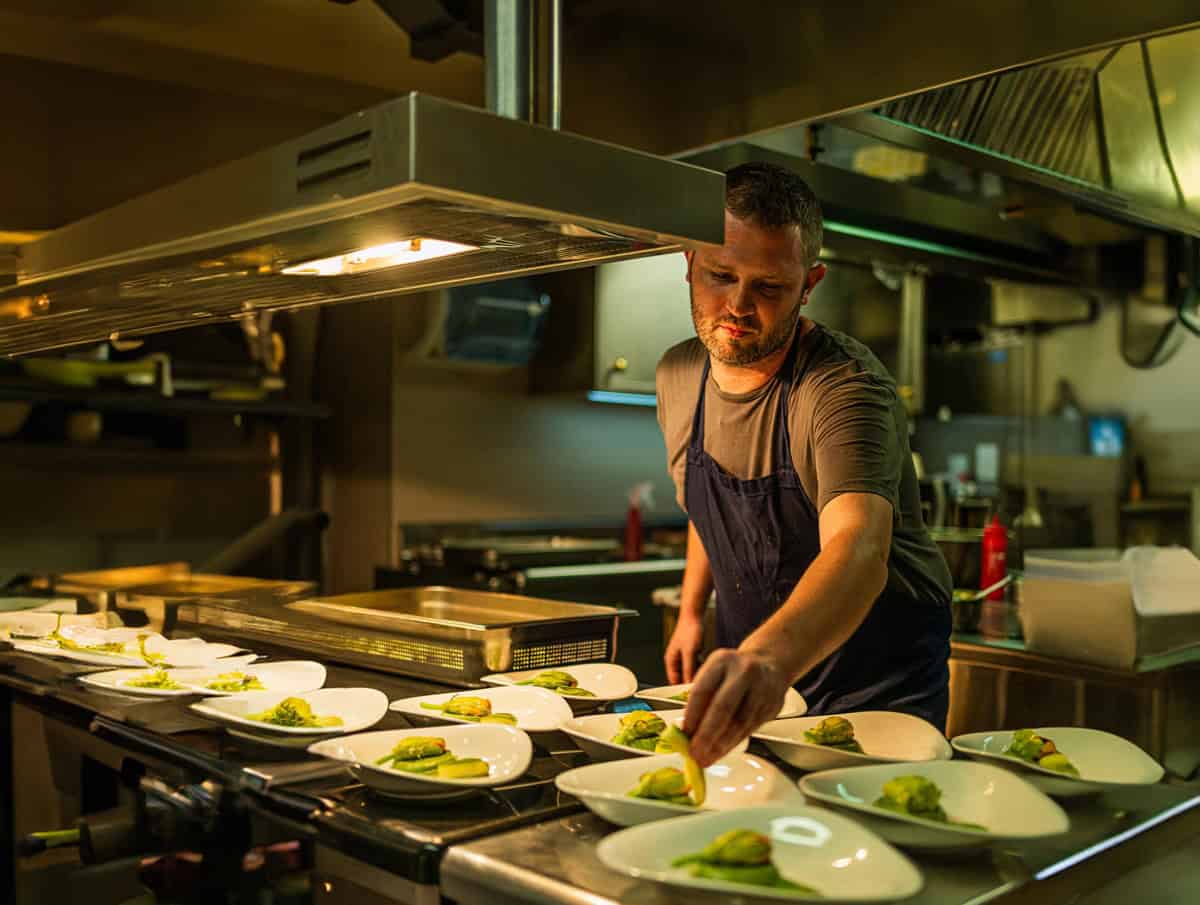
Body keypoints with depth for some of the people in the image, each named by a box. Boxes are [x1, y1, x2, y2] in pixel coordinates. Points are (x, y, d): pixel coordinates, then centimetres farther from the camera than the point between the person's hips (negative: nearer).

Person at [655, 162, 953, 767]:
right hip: (746, 657, 6)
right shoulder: (677, 377, -5)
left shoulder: (846, 388, -28)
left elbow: (859, 552, -46)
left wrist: (769, 657, -62)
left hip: (876, 673, -5)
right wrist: (691, 610, 9)